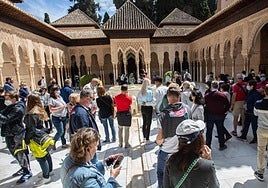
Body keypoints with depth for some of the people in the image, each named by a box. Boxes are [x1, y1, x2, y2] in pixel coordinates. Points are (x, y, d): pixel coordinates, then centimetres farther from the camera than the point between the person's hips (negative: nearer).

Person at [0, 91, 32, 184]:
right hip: (9, 134, 10)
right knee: (15, 153, 20)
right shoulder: (10, 107, 11)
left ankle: (27, 172, 12)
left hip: (16, 135, -10)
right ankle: (24, 168, 36)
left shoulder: (18, 109, -21)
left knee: (20, 154, -2)